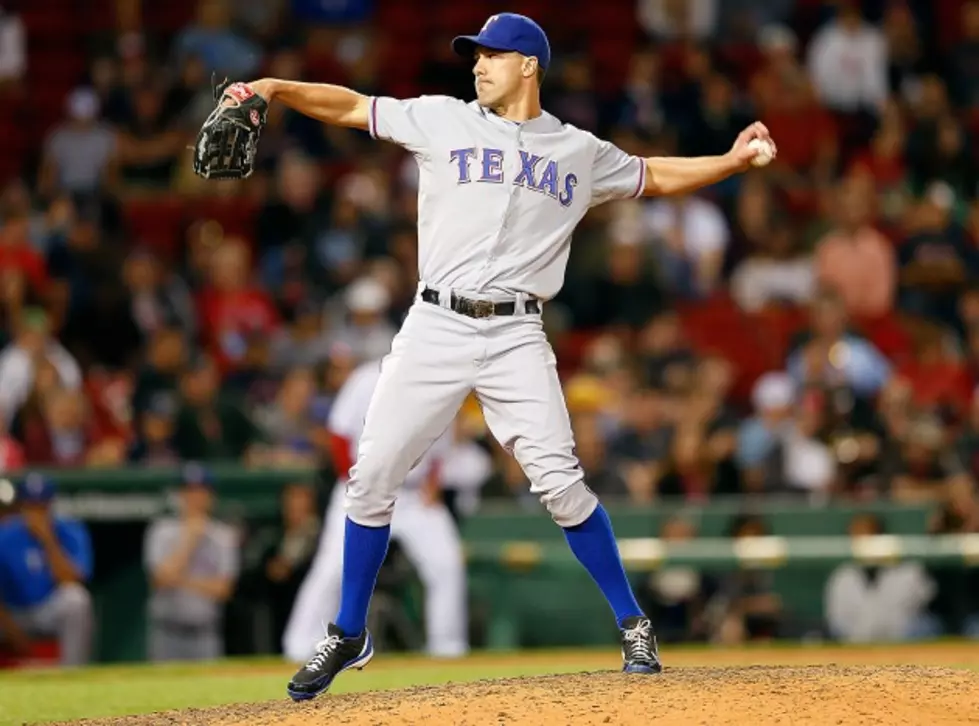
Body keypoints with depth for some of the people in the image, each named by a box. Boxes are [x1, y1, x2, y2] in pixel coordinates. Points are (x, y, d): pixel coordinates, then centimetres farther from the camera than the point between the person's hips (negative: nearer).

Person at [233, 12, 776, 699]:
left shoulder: (581, 152, 11)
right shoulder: (443, 121, 8)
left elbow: (656, 176, 23)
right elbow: (352, 106, 7)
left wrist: (733, 161, 12)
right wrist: (275, 88, -6)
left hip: (515, 336, -1)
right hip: (435, 328, 1)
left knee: (559, 480, -13)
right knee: (373, 476, -2)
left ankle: (634, 626, 0)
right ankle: (348, 636, 14)